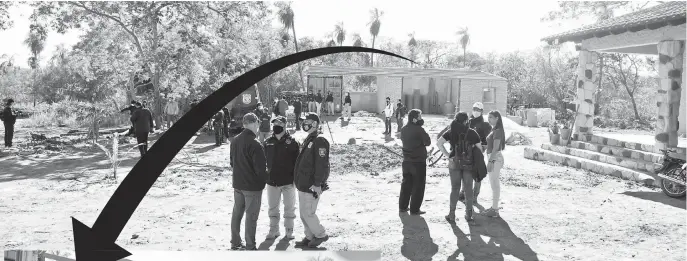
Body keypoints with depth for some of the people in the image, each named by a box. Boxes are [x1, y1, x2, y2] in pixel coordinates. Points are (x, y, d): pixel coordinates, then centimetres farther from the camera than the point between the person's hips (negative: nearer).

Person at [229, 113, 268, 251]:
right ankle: (250, 247, 10)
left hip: (237, 184, 7)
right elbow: (261, 168, -20)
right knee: (251, 216, 2)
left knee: (237, 213, 17)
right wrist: (264, 178, -1)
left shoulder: (235, 141, 2)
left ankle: (235, 243, 29)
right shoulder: (254, 144, -22)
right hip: (253, 186, -7)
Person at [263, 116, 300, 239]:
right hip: (272, 181, 3)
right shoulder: (268, 142, 4)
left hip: (288, 181, -3)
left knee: (289, 207, 9)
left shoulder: (292, 142, -7)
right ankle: (273, 230, 27)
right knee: (272, 207, 13)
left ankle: (289, 230, 23)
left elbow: (297, 162, -6)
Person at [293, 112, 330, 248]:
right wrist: (298, 181, 21)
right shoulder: (307, 141, 14)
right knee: (304, 213, 14)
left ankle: (321, 235, 14)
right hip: (302, 185, 9)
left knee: (308, 213, -4)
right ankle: (310, 237, 25)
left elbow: (322, 165, -22)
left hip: (312, 186, -9)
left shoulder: (320, 142, -16)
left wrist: (317, 184, -24)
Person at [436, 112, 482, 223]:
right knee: (468, 189, 11)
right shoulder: (472, 133, -2)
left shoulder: (451, 132, 0)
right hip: (468, 164, 0)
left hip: (454, 163, 1)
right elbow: (479, 148, -1)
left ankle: (452, 214, 8)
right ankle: (469, 214, 16)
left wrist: (447, 155, -6)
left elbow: (439, 143, -8)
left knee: (455, 189, 8)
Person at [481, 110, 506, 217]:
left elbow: (495, 148, -21)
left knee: (494, 184, -5)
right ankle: (494, 207, 23)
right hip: (493, 158, 10)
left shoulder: (498, 131, -16)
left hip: (495, 159, -10)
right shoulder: (494, 130, 14)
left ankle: (494, 210, 1)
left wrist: (490, 161, -22)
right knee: (494, 184, 15)